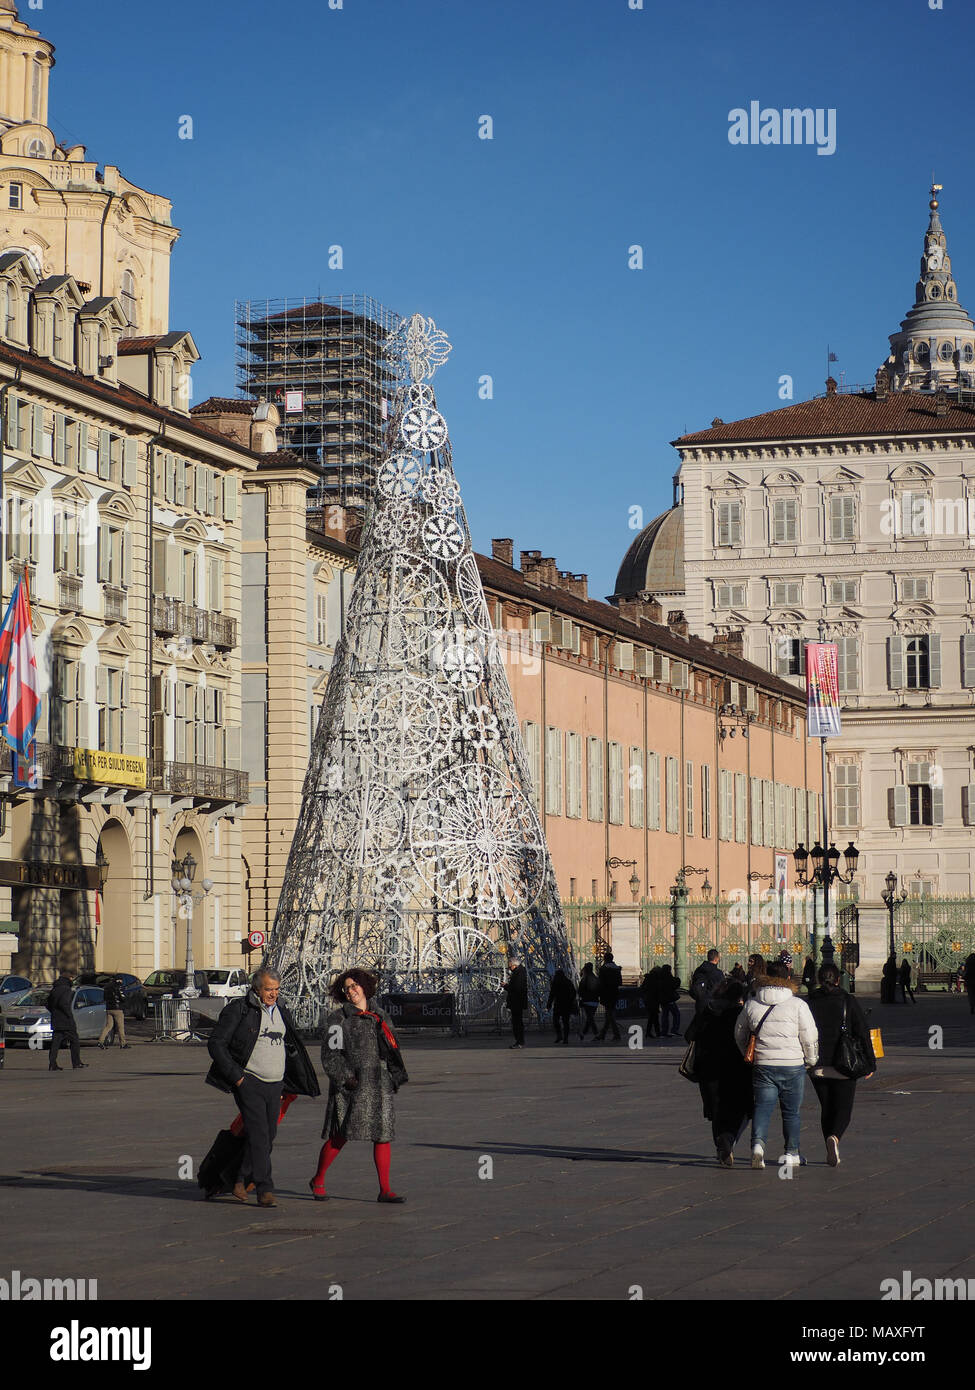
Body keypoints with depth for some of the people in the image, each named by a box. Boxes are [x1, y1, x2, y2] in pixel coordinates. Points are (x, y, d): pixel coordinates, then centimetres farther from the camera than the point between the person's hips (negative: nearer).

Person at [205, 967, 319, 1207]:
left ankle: (241, 1181, 23)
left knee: (267, 1138, 8)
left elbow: (291, 1047, 26)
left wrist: (298, 1081, 18)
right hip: (249, 1083, -6)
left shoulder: (281, 1012, 13)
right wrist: (236, 1075, -13)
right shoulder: (238, 1010, -6)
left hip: (274, 1087, 6)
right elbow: (216, 1043, -8)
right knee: (259, 1135, -13)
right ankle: (265, 1190, -13)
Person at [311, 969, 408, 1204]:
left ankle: (385, 1190, 2)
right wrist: (345, 1077, -15)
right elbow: (330, 1054, -4)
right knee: (340, 1136, -6)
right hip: (351, 1086, -5)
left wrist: (396, 1078, 16)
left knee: (383, 1135, 0)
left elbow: (392, 1050, 23)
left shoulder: (380, 1017, 16)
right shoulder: (339, 1018, 1)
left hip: (379, 1085, 5)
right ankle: (318, 1181, 11)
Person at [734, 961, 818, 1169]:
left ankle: (758, 1143, -21)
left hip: (762, 1066, 1)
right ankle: (791, 1153, 18)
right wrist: (811, 1061, 12)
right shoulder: (798, 1005, -6)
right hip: (793, 1065, -1)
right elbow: (810, 1038, -5)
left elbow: (739, 1035, 14)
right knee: (791, 1111, 11)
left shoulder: (751, 1005, 3)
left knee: (762, 1107, 2)